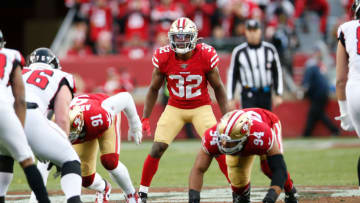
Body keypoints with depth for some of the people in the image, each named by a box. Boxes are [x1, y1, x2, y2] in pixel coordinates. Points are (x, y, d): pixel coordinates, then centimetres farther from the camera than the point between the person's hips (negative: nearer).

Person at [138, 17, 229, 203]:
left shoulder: (205, 56, -17)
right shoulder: (164, 58, -14)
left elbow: (218, 88, -3)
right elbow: (154, 89, 2)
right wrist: (145, 118, 0)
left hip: (201, 107, -1)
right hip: (175, 108, 1)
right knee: (157, 149, -9)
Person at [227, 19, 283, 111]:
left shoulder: (270, 49, 5)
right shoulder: (238, 52, -1)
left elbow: (277, 72, 9)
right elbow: (232, 75, 3)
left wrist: (278, 95, 5)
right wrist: (231, 98, 1)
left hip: (266, 94, 3)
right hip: (248, 95, -3)